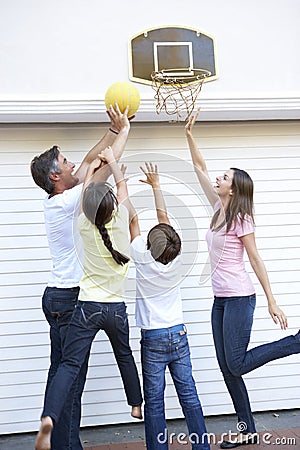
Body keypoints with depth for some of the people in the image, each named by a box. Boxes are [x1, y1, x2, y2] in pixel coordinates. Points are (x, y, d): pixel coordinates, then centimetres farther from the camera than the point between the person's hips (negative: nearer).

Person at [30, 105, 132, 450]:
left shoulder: (57, 200, 9)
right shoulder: (65, 202, -17)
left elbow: (90, 162, 16)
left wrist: (113, 130, 16)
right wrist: (123, 131, -2)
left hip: (60, 296, 10)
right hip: (68, 299, -10)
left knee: (61, 373, 15)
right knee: (72, 377, -2)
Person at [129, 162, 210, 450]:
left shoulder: (143, 259, -15)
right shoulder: (176, 258, -7)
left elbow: (132, 219, -6)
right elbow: (163, 217, 4)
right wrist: (155, 185, 15)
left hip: (152, 338, -3)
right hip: (179, 335, 4)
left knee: (154, 401, 4)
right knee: (188, 394, 10)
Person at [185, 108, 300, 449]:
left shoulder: (240, 217, -11)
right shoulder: (218, 208, 7)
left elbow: (256, 261, -11)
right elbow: (199, 168, 12)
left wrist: (272, 302, -10)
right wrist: (189, 134, 8)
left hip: (238, 298, -7)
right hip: (220, 299, 8)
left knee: (237, 365, -4)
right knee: (227, 368, 9)